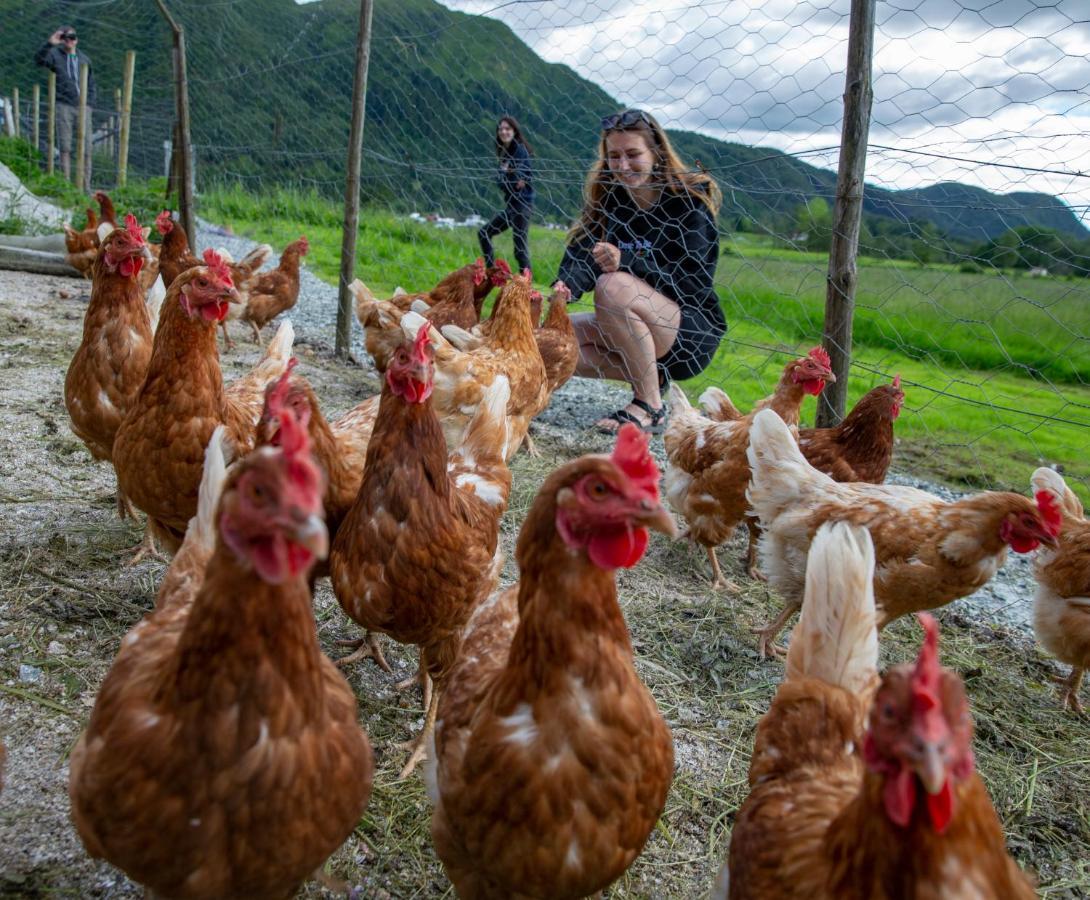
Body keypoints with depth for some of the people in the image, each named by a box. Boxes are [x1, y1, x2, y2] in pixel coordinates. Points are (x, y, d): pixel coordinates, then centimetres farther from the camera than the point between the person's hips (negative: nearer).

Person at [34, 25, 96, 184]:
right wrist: (49, 44, -28)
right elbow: (39, 59, -14)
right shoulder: (55, 55, 6)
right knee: (65, 148, -4)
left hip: (83, 107, 3)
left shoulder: (84, 59, 16)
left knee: (86, 147, -2)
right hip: (64, 105, -3)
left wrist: (89, 104, 7)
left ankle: (86, 185, 1)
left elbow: (91, 84, 18)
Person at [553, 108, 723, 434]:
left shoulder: (690, 201, -12)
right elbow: (583, 254, -13)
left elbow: (694, 285, -21)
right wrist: (567, 286, -37)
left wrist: (627, 263, -36)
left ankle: (650, 408, -21)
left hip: (693, 333, -6)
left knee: (614, 287, -32)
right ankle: (650, 379, 1)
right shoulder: (607, 197, 3)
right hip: (634, 332, 7)